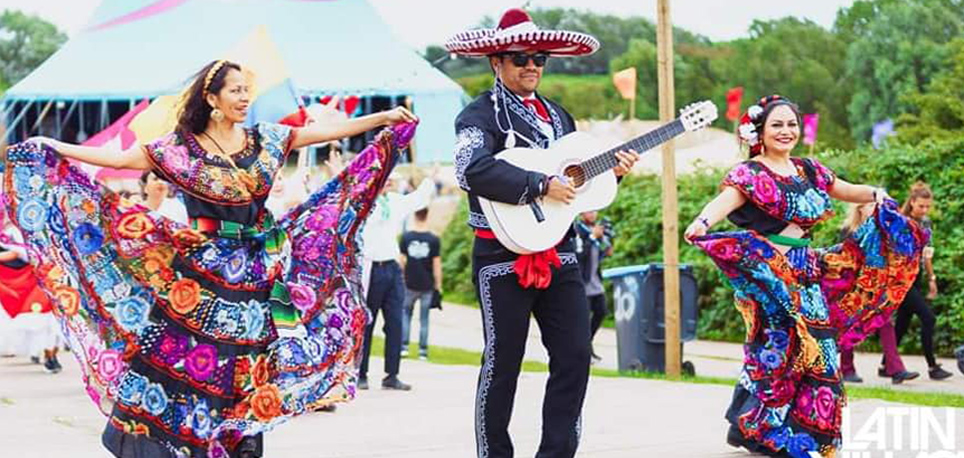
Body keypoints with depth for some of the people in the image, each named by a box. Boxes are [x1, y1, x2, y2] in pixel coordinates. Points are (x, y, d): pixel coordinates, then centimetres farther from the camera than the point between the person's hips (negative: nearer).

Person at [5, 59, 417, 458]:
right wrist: (49, 149, -9)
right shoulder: (179, 148, -2)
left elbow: (328, 131, 7)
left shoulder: (264, 139, 6)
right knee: (177, 360, -5)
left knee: (246, 375, 5)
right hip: (198, 273, -3)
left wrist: (384, 119, 3)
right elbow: (119, 159, -5)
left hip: (257, 274, 3)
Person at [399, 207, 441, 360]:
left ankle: (404, 346, 8)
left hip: (410, 284, 1)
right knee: (424, 318, 7)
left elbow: (401, 261, -1)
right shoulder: (434, 240, -6)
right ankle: (423, 351, 8)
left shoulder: (406, 237, -4)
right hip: (427, 285, -1)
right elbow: (437, 265, -5)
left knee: (405, 313, 17)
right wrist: (438, 285, 4)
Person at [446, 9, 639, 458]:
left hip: (557, 252, 7)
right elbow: (474, 169, -24)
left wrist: (610, 171, 2)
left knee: (575, 356, 3)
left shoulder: (557, 116, 17)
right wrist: (542, 185, -26)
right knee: (502, 363, -1)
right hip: (503, 255, -6)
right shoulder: (480, 114, -5)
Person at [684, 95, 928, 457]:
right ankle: (751, 427, -2)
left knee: (816, 352, 3)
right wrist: (703, 221, -48)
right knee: (778, 350, -12)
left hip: (805, 274, 6)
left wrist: (876, 195, 3)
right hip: (767, 274, -6)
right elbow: (725, 200, -26)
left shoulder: (809, 171, 13)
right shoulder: (749, 174, -7)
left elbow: (847, 190, 25)